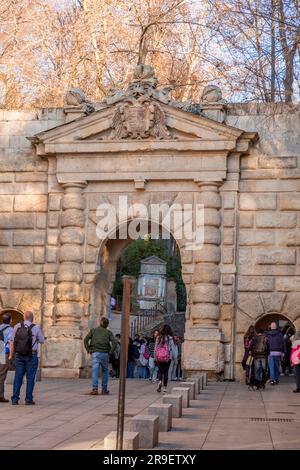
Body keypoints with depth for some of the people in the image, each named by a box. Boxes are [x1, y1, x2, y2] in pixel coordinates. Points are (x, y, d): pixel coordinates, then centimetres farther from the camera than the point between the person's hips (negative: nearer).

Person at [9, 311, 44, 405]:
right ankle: (28, 399, 2)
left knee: (18, 377, 6)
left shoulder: (17, 326, -1)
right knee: (30, 378, 3)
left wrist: (11, 355, 13)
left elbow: (12, 342, 3)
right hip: (32, 356, -3)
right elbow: (42, 341, 4)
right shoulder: (36, 328, -9)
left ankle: (15, 399, 2)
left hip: (19, 355, 3)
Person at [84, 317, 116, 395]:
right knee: (105, 371, 15)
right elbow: (114, 342, -5)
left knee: (95, 371, -8)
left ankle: (95, 389, -21)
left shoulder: (93, 330, 10)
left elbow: (86, 339, -1)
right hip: (105, 354, 1)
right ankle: (104, 390, 16)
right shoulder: (108, 332, 9)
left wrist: (88, 350, 2)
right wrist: (111, 352, -1)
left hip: (95, 353, -1)